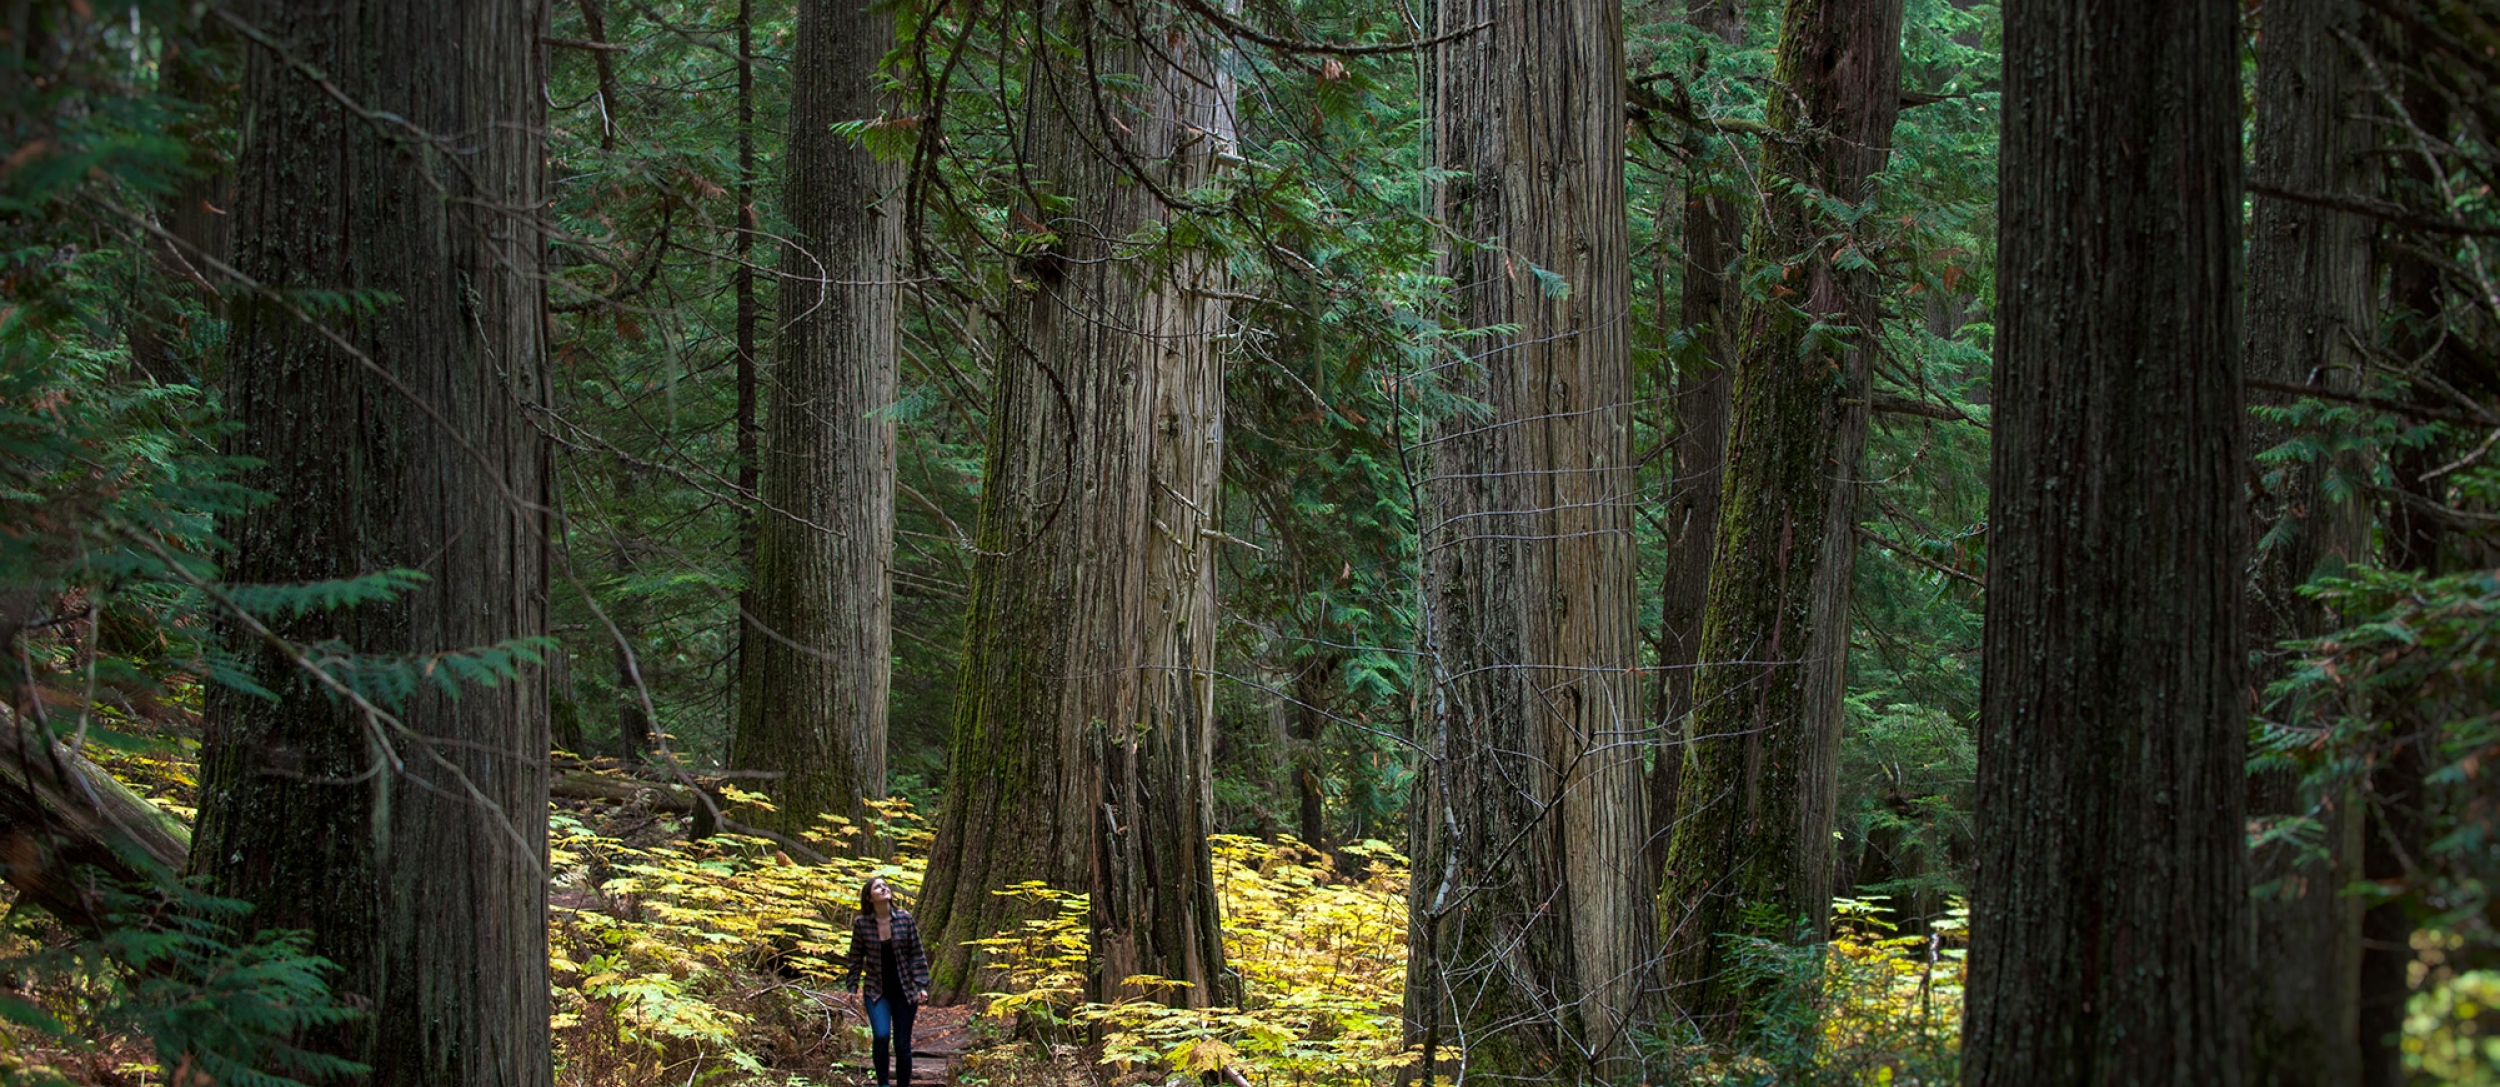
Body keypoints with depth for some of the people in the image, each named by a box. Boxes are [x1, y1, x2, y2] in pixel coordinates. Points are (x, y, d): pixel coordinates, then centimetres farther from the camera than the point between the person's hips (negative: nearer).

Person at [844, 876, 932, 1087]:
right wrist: (853, 987, 1)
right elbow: (855, 958, 4)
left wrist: (921, 985, -6)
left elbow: (917, 954, 0)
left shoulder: (905, 918, -4)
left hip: (905, 992, 1)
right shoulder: (861, 923, -5)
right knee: (881, 1036, -21)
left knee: (902, 1044, 4)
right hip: (876, 992, -1)